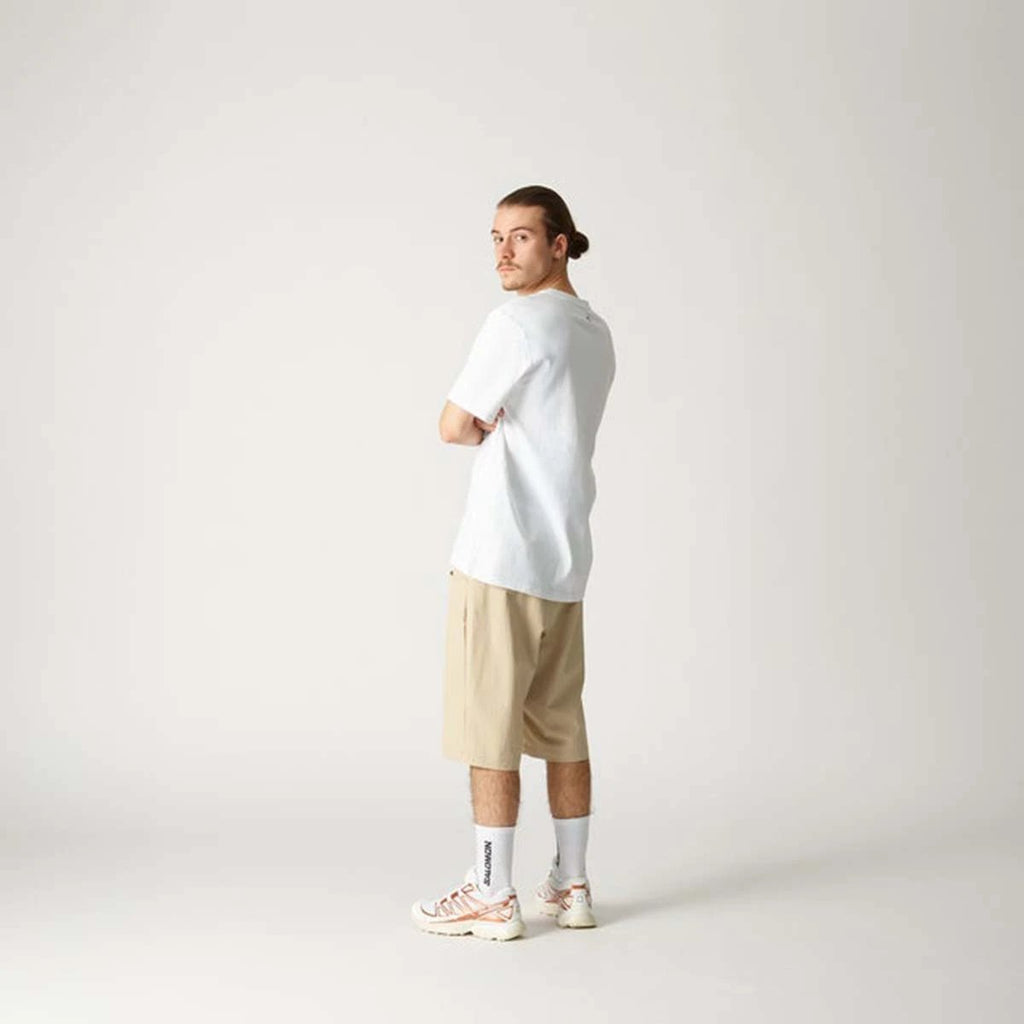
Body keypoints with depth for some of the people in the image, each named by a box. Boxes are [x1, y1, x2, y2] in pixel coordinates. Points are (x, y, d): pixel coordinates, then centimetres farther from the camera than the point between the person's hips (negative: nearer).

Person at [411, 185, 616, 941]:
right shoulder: (596, 334, 15)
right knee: (561, 726, 11)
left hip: (501, 559, -8)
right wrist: (498, 424, 5)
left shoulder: (518, 323, -12)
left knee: (489, 729, -1)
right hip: (565, 560, 8)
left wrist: (486, 425, 9)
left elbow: (455, 426, -10)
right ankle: (571, 886, 17)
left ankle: (493, 896, 5)